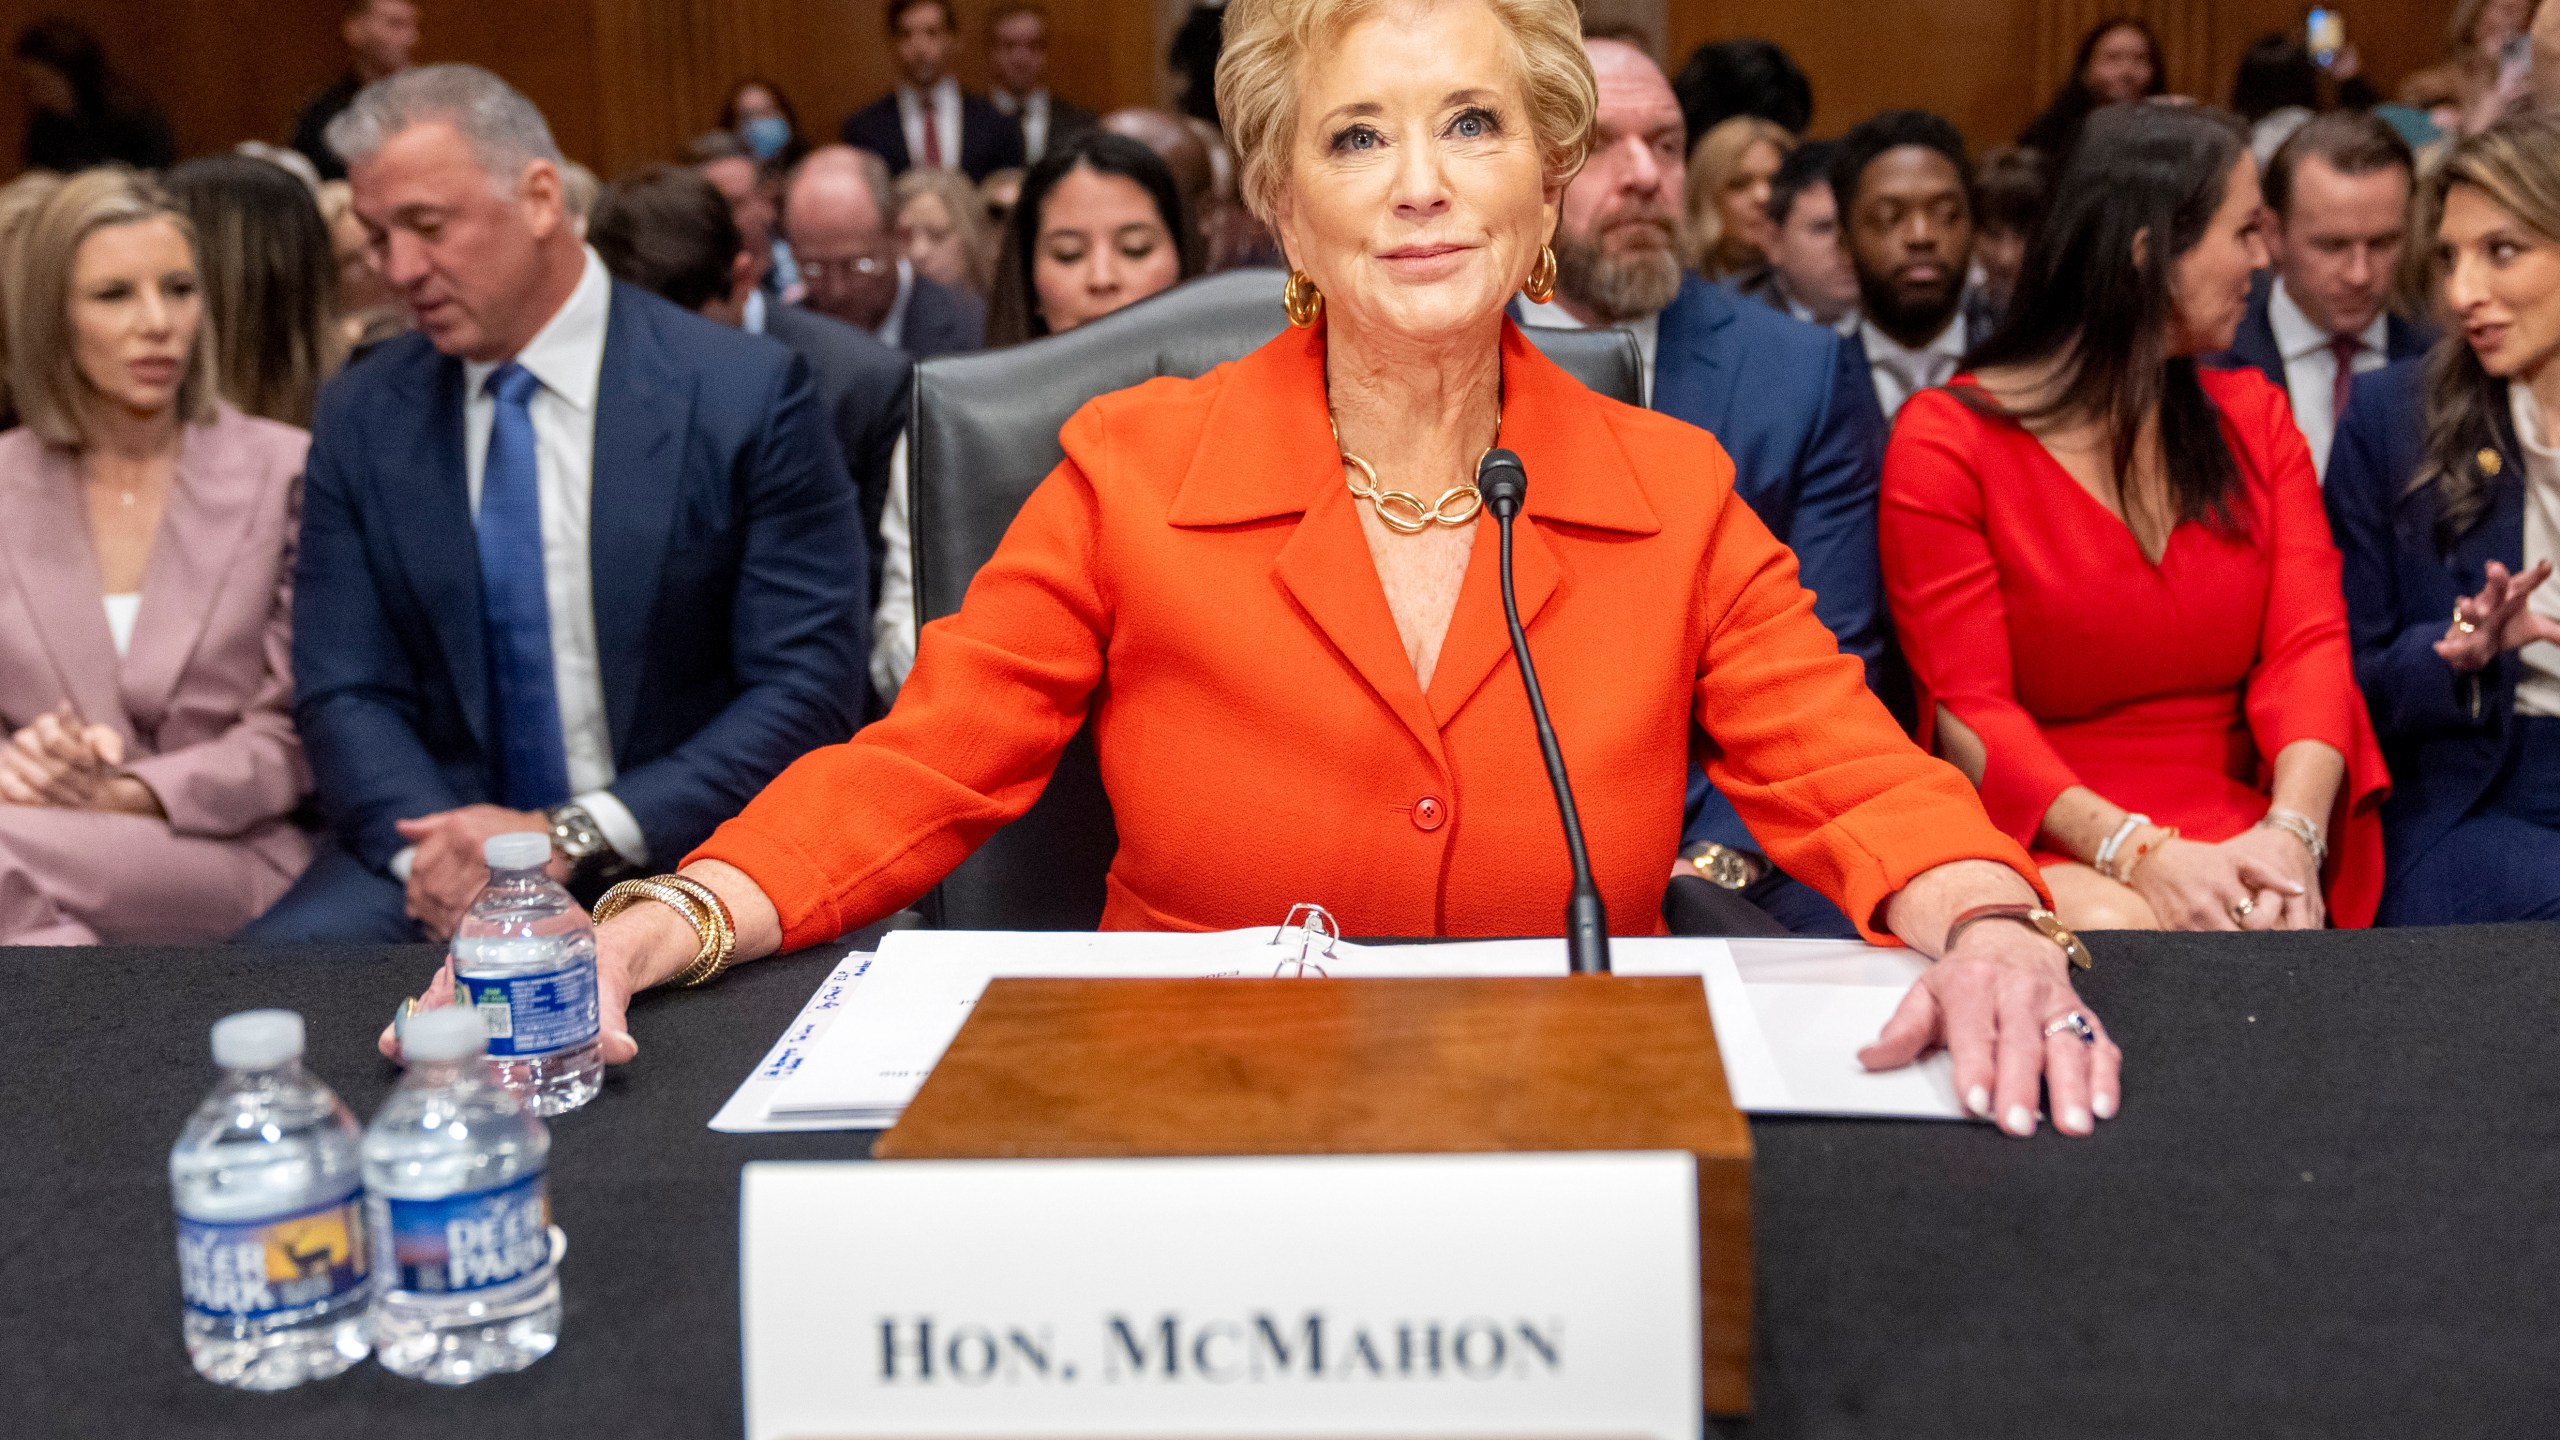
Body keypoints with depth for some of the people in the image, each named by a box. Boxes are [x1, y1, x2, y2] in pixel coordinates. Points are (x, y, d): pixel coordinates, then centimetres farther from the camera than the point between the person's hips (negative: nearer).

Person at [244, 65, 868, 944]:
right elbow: (346, 695, 4)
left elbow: (809, 690, -9)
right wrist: (430, 851, -17)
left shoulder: (746, 394, -6)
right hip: (449, 840, 3)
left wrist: (573, 836, -17)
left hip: (675, 858, -3)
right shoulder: (360, 418, 7)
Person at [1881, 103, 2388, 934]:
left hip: (2230, 828, 3)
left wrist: (2291, 833, -20)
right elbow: (1969, 714, -9)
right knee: (2113, 931, -35)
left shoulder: (2255, 417, 13)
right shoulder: (1945, 442, -2)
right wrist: (2135, 853, -25)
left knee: (2273, 927, -31)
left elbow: (2309, 643, 0)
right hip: (2039, 845, -3)